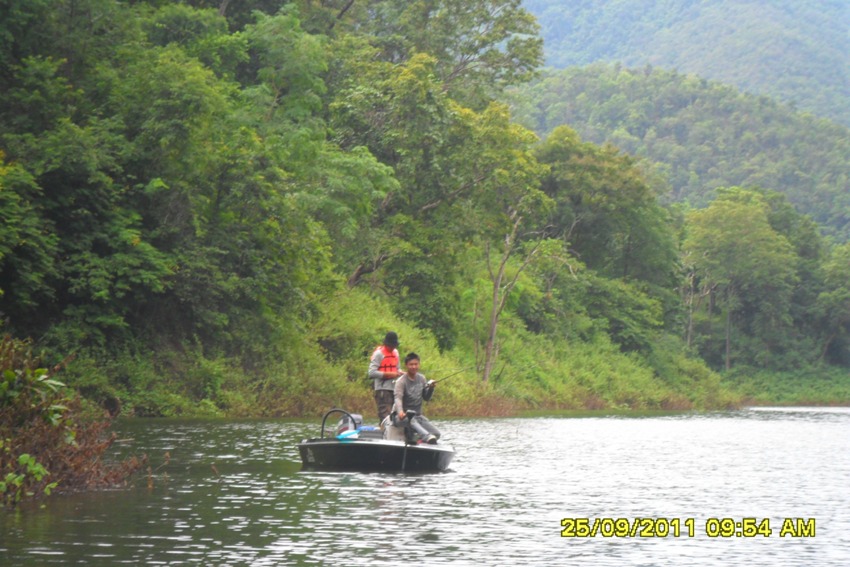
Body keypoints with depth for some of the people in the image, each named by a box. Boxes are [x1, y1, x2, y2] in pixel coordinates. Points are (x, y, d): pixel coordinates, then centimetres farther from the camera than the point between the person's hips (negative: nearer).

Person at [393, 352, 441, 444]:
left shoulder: (421, 379, 9)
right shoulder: (401, 381, -10)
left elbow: (426, 398, 15)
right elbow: (398, 398, -26)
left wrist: (431, 388, -6)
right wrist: (400, 411, -47)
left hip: (417, 415, 7)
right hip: (403, 415, -7)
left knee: (437, 434, -13)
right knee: (412, 422, -43)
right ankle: (428, 437, -69)